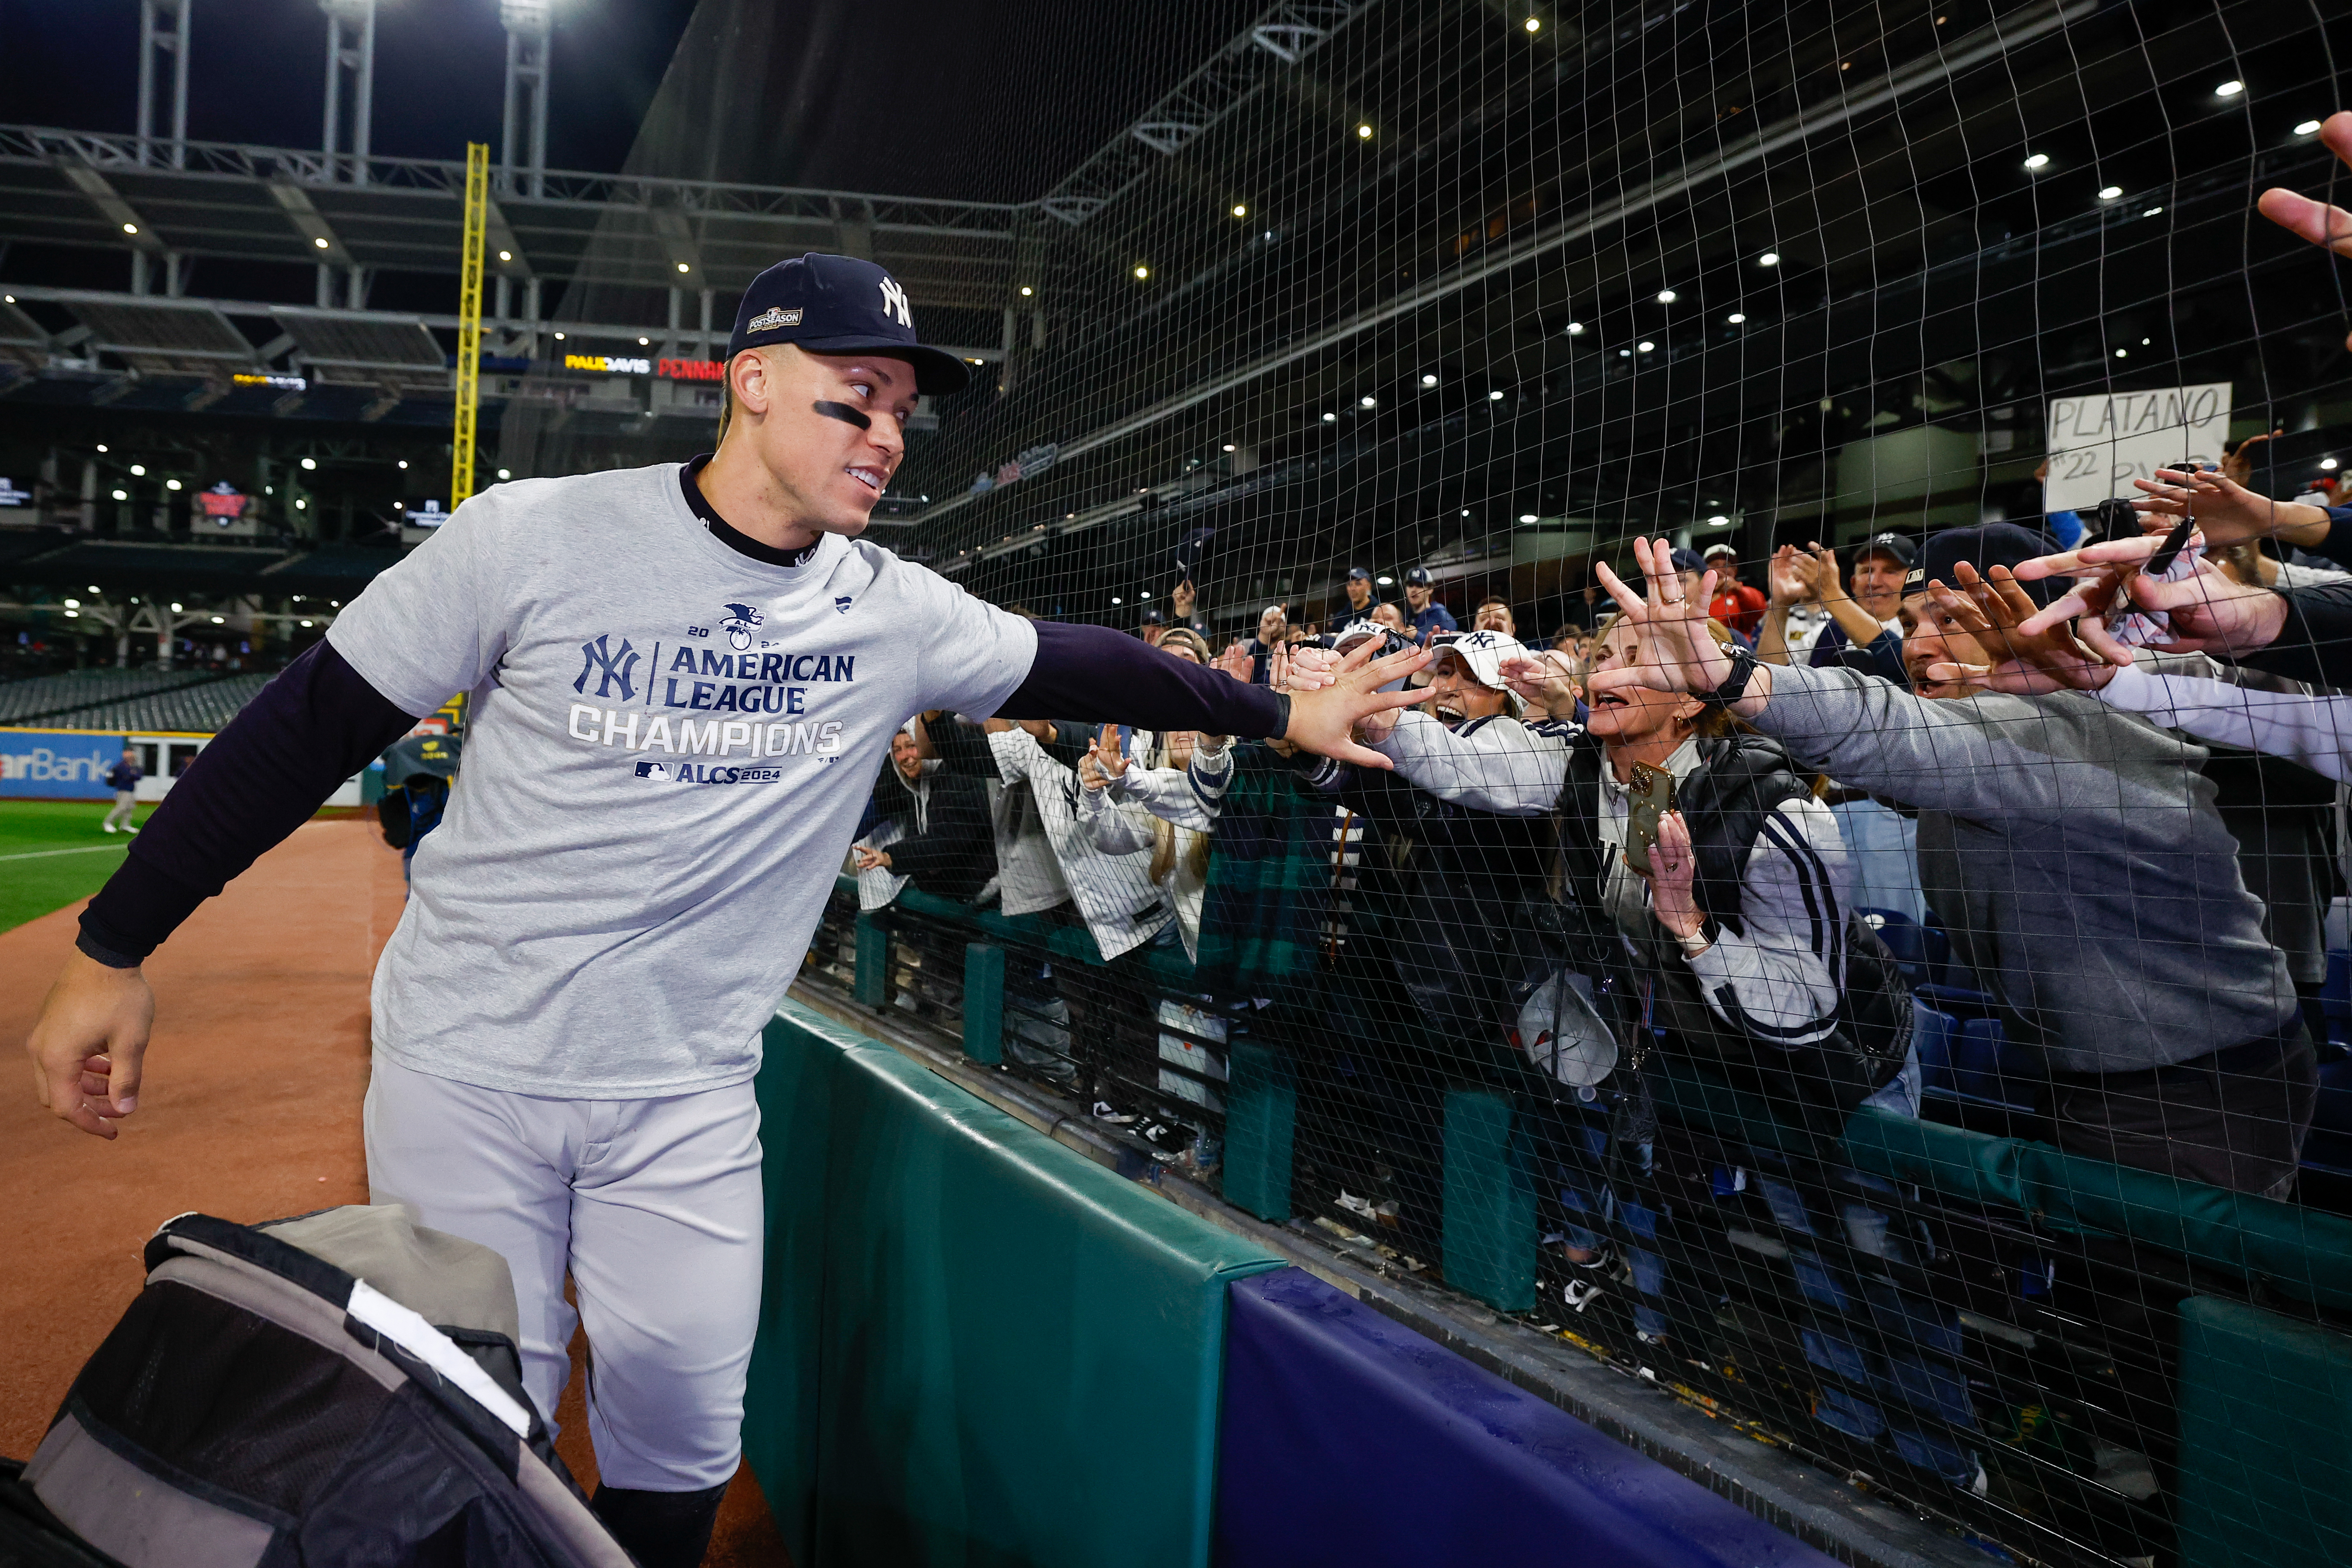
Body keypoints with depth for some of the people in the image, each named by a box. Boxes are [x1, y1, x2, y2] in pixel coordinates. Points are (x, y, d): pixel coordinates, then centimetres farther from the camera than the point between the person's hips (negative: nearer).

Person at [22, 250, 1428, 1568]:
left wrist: (1281, 712, 10)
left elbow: (1081, 666, 8)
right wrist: (115, 946, -5)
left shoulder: (897, 616, -3)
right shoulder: (532, 538, -12)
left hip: (688, 1101, 3)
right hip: (468, 1073, -2)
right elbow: (311, 723, -7)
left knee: (681, 1454, 10)